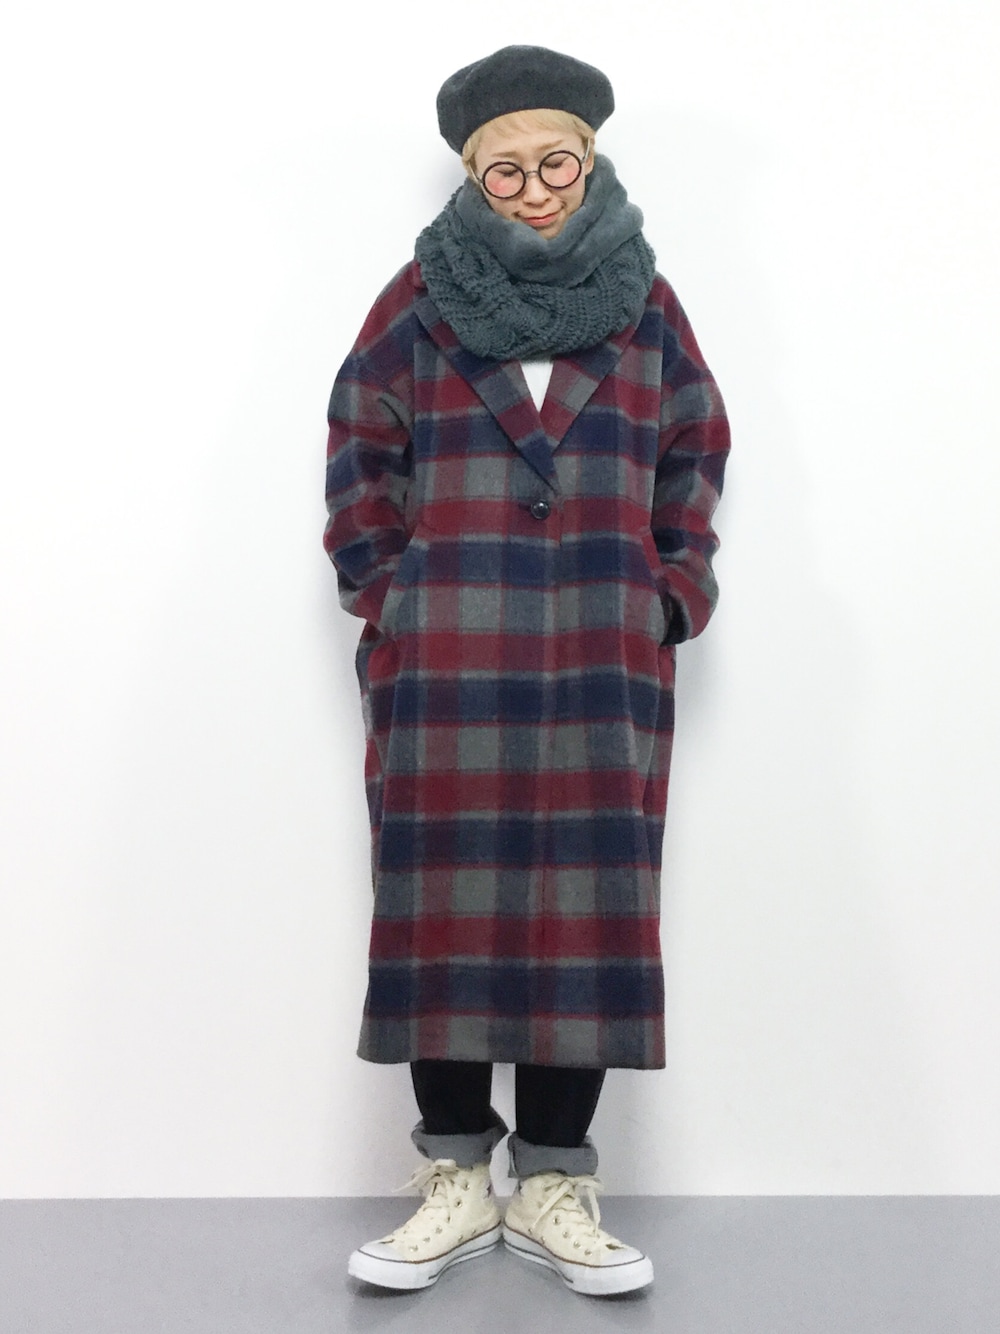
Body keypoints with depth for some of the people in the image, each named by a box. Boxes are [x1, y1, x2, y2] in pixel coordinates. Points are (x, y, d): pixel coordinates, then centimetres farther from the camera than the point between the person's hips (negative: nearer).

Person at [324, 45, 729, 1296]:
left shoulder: (643, 302, 10)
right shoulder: (419, 299, 6)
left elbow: (693, 461, 13)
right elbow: (359, 459, 7)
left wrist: (673, 599, 4)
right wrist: (386, 599, 0)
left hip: (604, 666, 1)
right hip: (445, 666, -1)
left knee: (589, 904, 1)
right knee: (446, 903, 0)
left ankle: (554, 1183, 13)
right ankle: (455, 1178, 13)